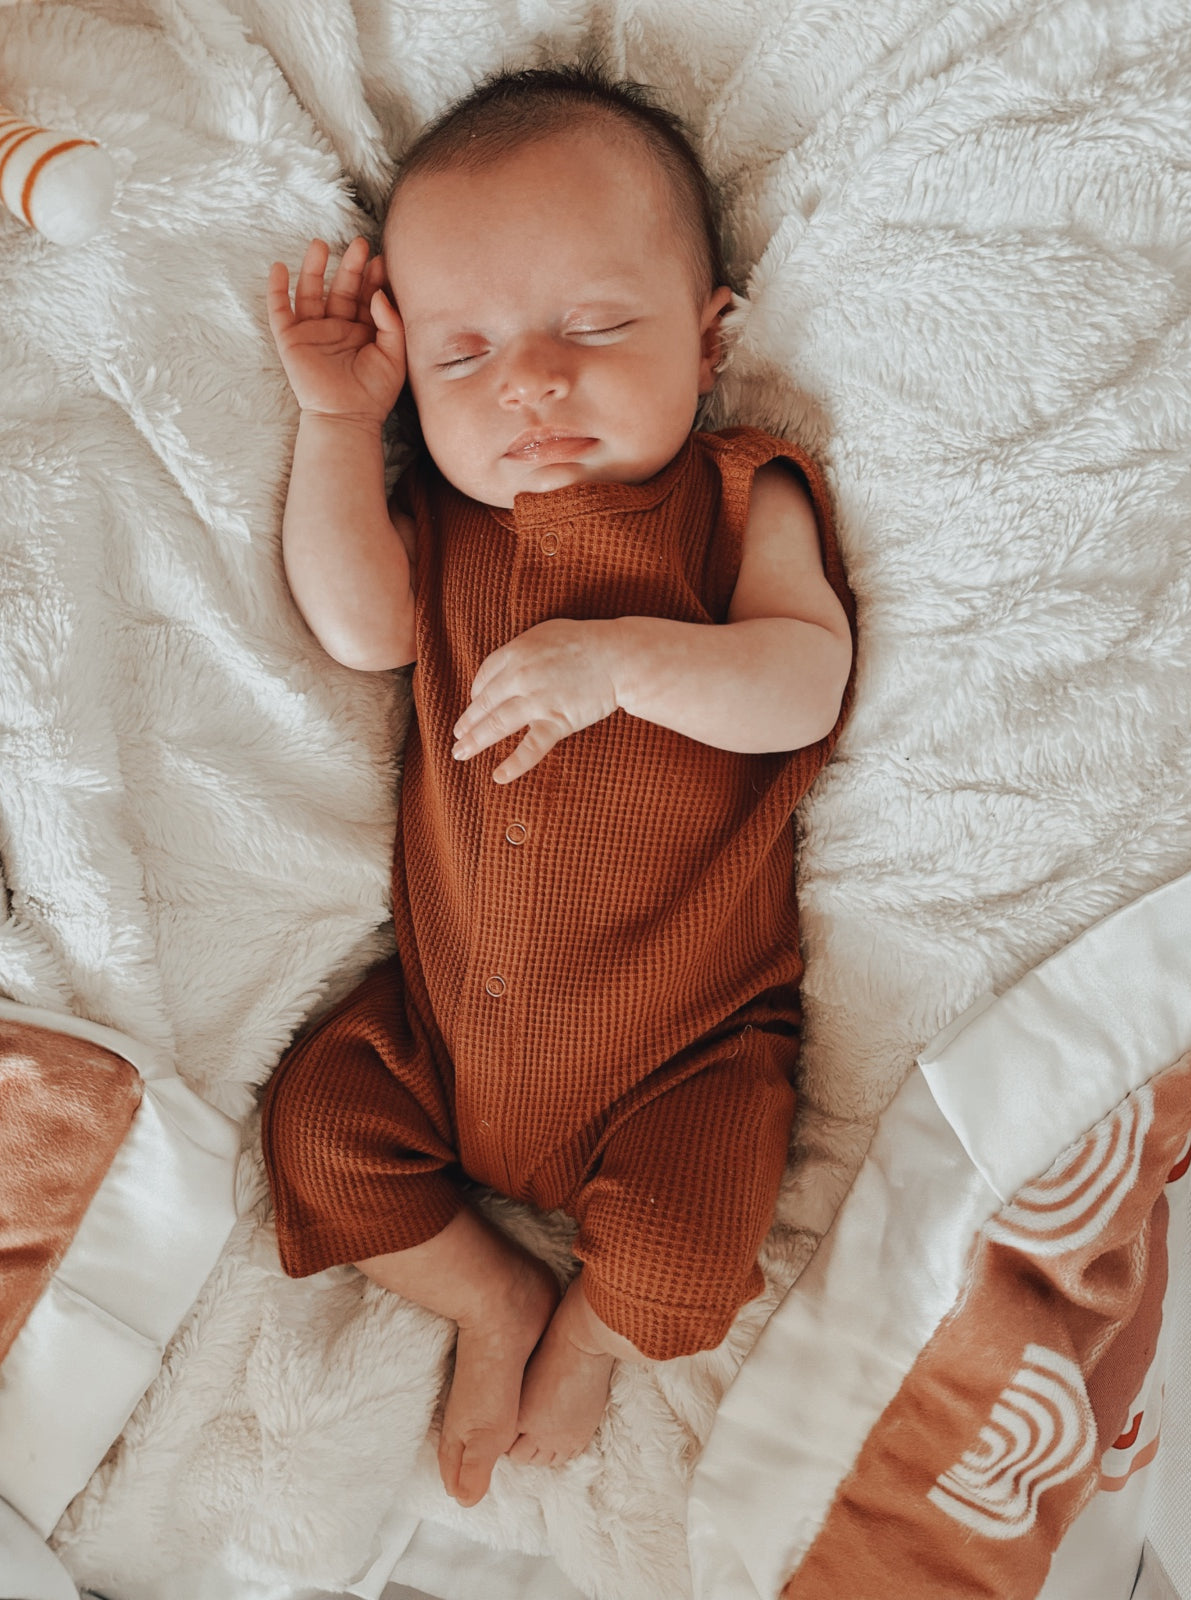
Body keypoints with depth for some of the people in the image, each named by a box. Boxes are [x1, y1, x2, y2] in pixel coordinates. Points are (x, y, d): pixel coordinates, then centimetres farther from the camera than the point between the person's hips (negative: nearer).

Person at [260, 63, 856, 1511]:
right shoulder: (445, 518, 3)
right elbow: (359, 627, -13)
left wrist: (623, 655, -32)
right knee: (318, 1124, 0)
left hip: (681, 1024, -3)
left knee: (678, 1242, -15)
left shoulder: (740, 498, -6)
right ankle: (495, 1299, 22)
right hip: (447, 1007, 4)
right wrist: (339, 417, -13)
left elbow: (806, 686, -18)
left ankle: (586, 1336, 22)